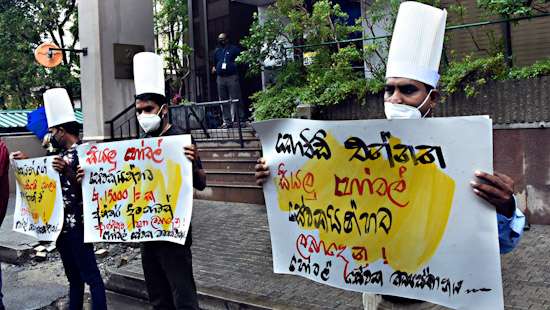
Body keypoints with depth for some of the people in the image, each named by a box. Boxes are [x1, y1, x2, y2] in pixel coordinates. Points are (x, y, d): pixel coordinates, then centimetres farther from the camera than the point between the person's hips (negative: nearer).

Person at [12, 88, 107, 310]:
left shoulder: (82, 153, -13)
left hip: (77, 226, -9)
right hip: (62, 225, 9)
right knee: (73, 276, 17)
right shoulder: (63, 154, 14)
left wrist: (66, 171, -32)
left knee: (90, 275, -5)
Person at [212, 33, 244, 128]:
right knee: (223, 101, 5)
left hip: (232, 77, -5)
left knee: (235, 99, -6)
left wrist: (235, 64, -10)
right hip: (220, 78, 5)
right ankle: (227, 121, 10)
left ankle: (239, 120, -2)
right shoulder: (217, 51, 19)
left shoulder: (234, 49, 4)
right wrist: (214, 68, 16)